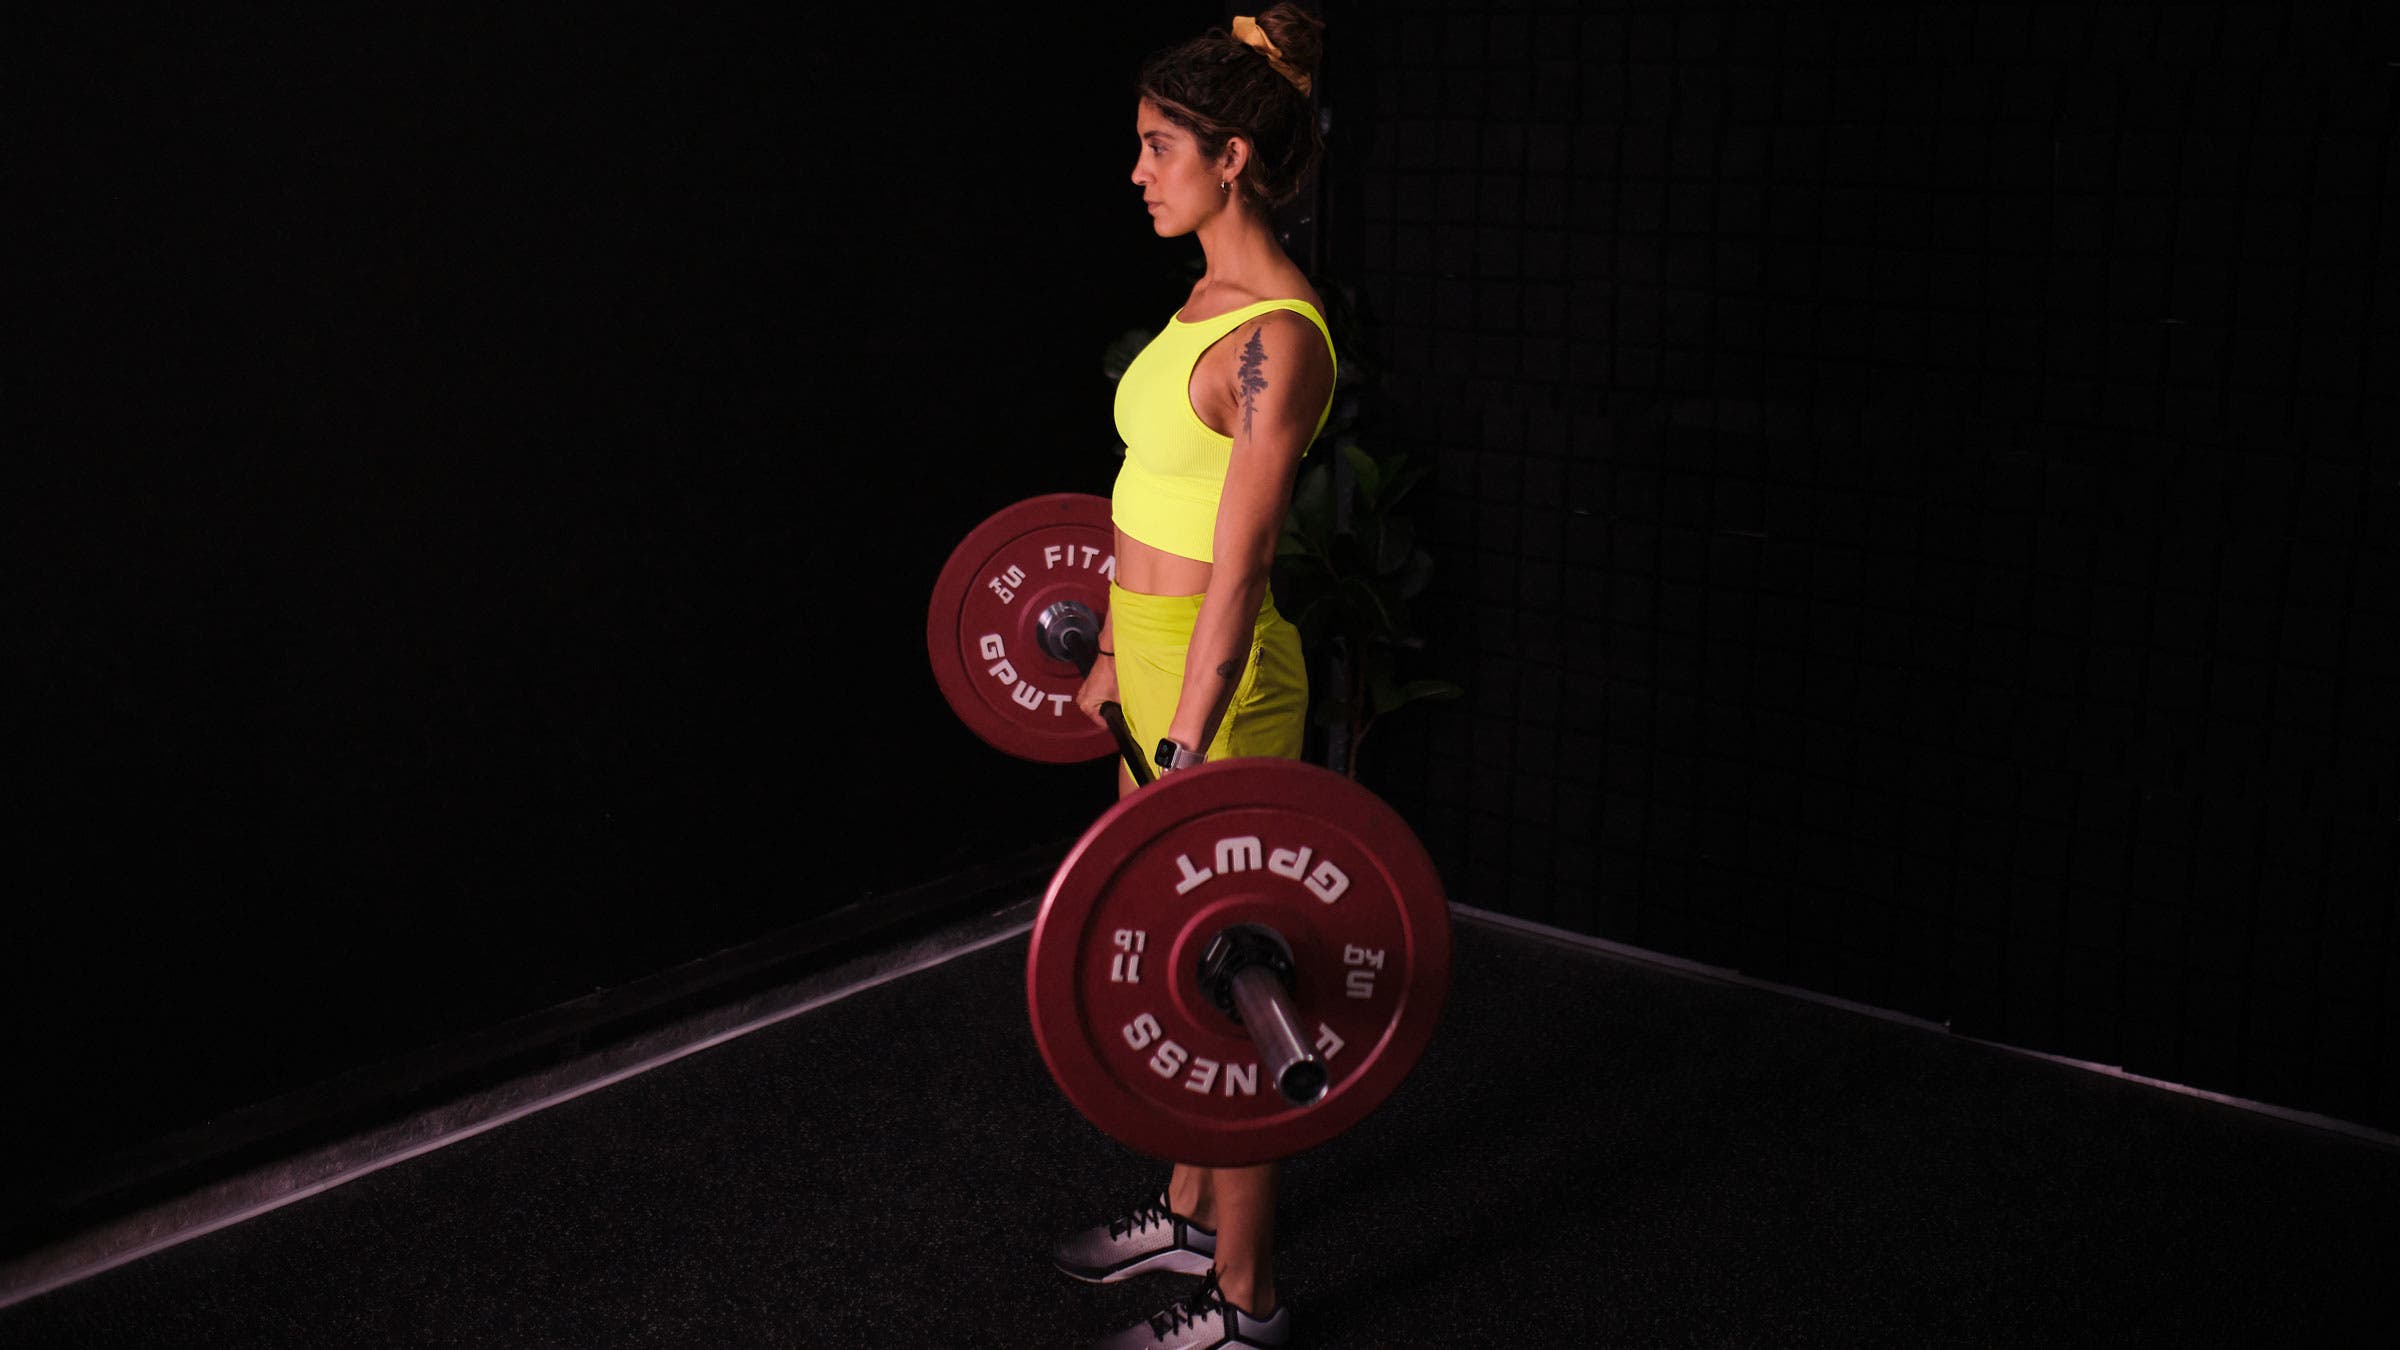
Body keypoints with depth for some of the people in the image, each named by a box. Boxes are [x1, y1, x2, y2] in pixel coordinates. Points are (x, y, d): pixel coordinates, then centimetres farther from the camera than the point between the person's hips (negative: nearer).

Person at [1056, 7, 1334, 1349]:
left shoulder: (1278, 336, -21)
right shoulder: (1213, 298, 8)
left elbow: (1239, 571, -26)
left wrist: (1180, 768, -29)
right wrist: (1117, 649, 25)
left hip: (1220, 686, -9)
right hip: (1155, 659, 9)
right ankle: (1191, 1211, 41)